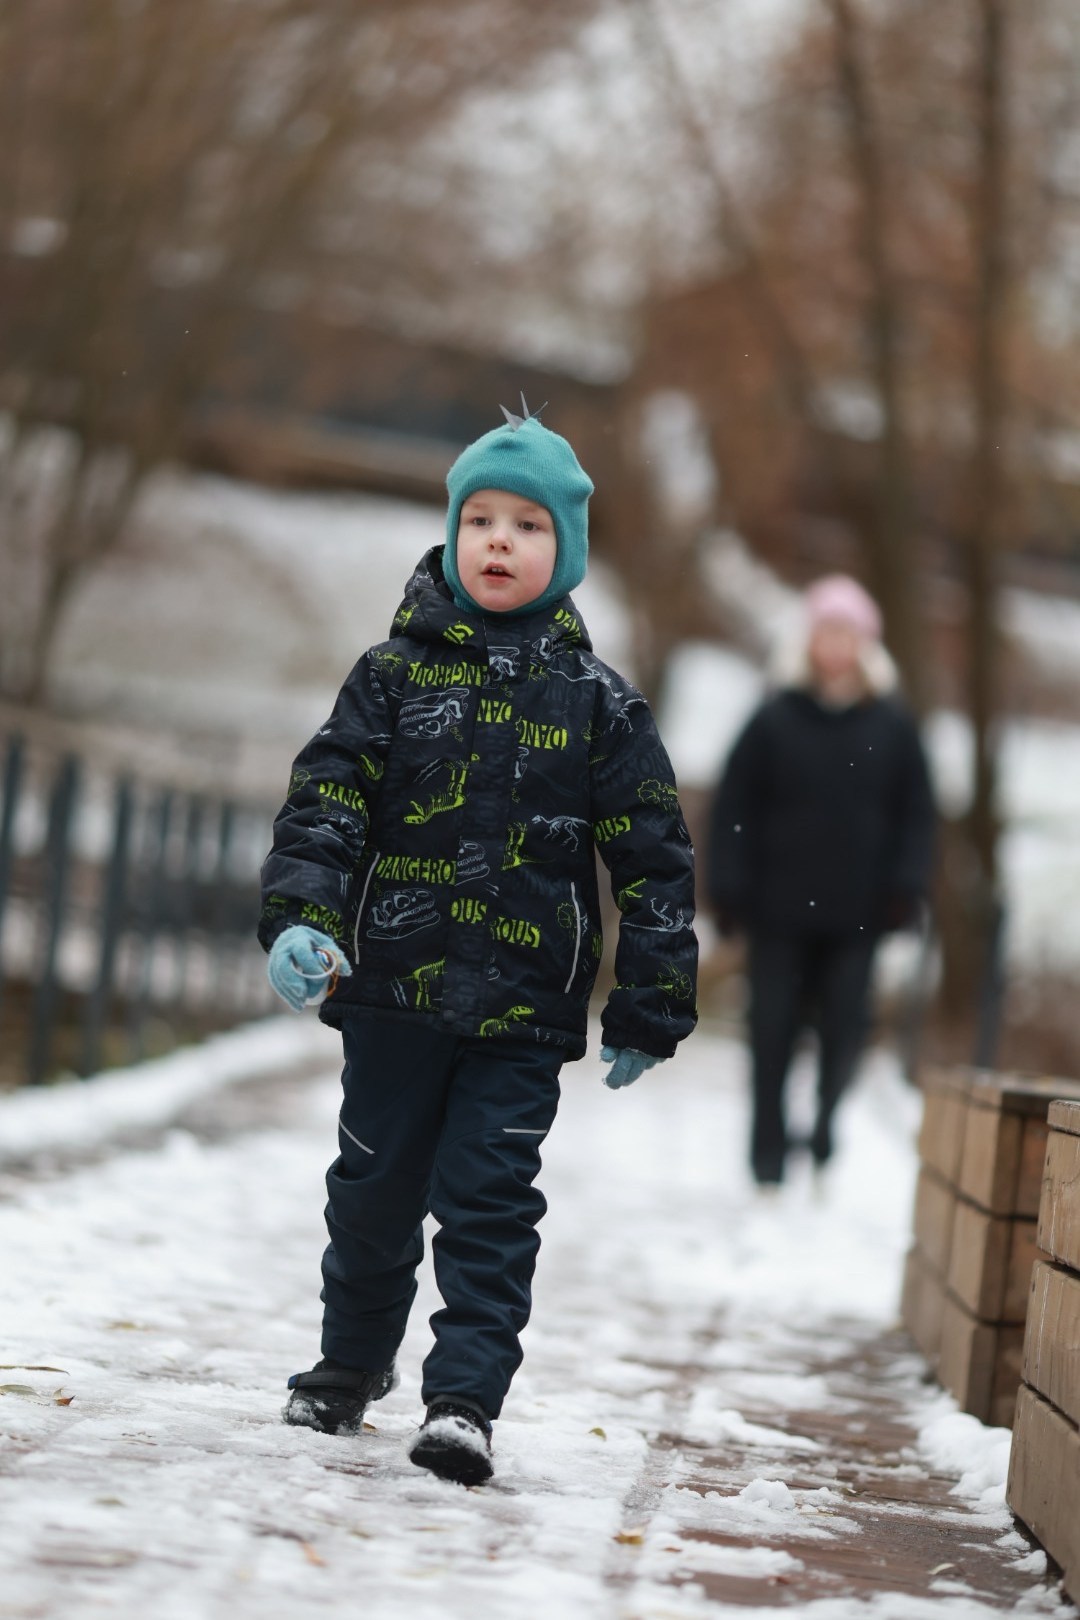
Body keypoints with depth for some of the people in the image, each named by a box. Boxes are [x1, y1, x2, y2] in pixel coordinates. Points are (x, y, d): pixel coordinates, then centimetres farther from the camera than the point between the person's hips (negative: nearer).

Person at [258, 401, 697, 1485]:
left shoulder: (599, 706, 2)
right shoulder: (394, 675, 3)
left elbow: (654, 863, 5)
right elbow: (325, 801, -1)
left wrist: (647, 1014, 3)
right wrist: (300, 918, -17)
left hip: (524, 1012, -1)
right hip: (393, 989, 1)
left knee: (489, 1202, -7)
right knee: (375, 1189, 13)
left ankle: (464, 1399, -5)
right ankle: (352, 1361, 33)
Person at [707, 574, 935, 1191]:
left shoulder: (893, 726, 5)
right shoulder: (775, 720, 2)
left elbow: (918, 814, 9)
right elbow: (734, 808, 4)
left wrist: (907, 888, -2)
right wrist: (730, 890, -2)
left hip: (857, 914, 0)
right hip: (779, 910, 0)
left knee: (846, 1026, -6)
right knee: (774, 1030, 2)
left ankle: (825, 1128, 10)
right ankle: (770, 1160, 12)